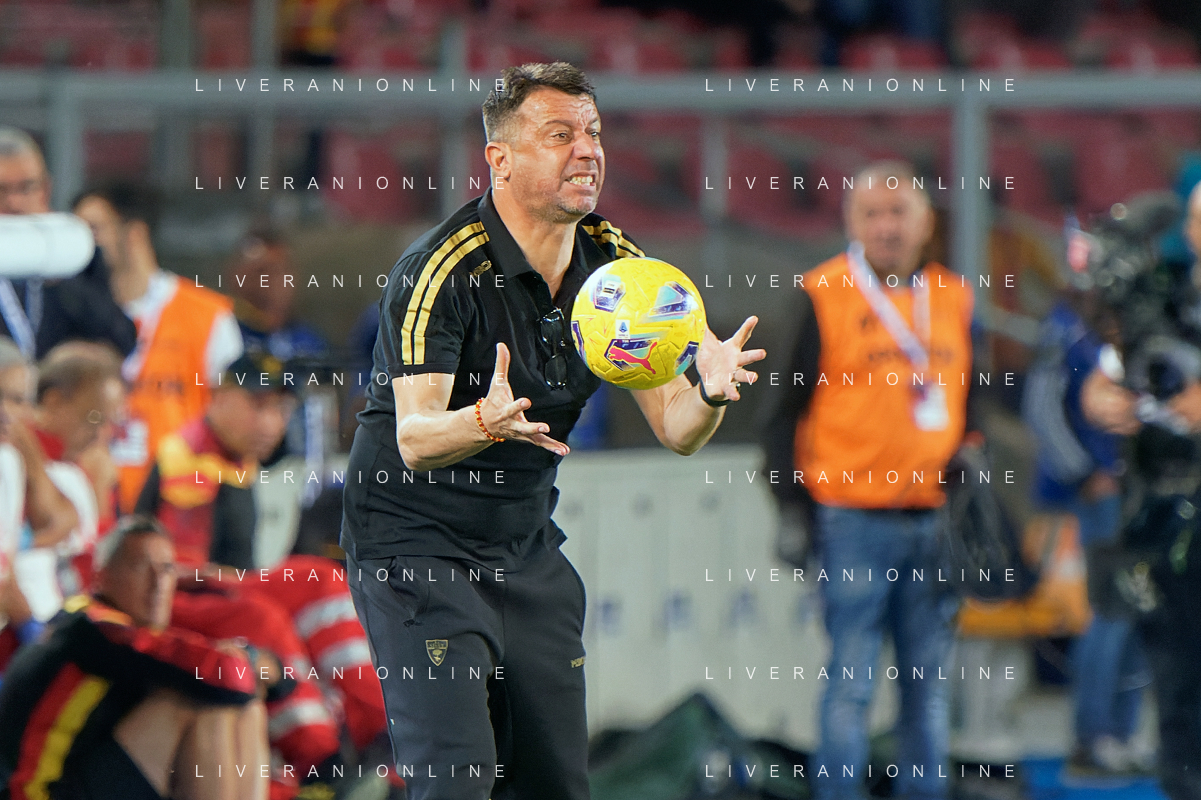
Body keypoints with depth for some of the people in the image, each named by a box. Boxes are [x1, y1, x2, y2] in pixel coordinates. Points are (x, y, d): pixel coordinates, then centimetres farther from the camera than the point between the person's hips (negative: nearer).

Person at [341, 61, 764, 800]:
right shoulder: (440, 269, -20)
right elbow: (414, 439, -28)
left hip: (528, 546, 7)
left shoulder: (616, 263, -1)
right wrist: (486, 422, -50)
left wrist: (709, 393, -25)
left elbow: (676, 428, -1)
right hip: (416, 539, -7)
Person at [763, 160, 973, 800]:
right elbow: (785, 408, 1)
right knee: (851, 679, -5)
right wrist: (792, 504, -4)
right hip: (854, 521, -4)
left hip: (936, 521, 4)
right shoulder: (822, 298, -2)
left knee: (928, 678, 8)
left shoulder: (954, 301, 11)